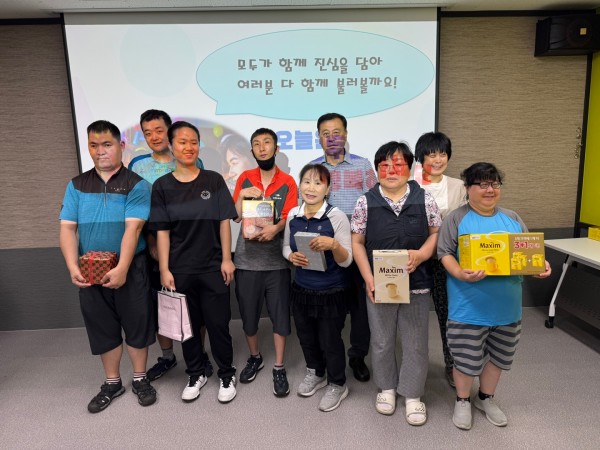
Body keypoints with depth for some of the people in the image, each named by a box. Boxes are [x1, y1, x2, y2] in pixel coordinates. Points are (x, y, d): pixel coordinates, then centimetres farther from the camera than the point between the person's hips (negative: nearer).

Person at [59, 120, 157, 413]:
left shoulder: (136, 185, -6)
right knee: (102, 327, 14)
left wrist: (122, 268, -25)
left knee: (136, 324, 8)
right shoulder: (76, 185, 6)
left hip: (130, 268, -3)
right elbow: (67, 228, -1)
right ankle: (112, 383, 33)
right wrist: (73, 267, -15)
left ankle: (140, 379, 29)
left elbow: (132, 229, -16)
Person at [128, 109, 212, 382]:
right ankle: (167, 357, 30)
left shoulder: (192, 163, 1)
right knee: (160, 303, 11)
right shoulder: (138, 165, 4)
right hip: (156, 246, 1)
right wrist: (152, 245, -9)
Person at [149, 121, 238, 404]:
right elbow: (162, 231, 0)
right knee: (188, 324, 13)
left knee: (218, 323, 5)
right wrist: (164, 269, -4)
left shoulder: (214, 180, 0)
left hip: (213, 267, -1)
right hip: (180, 269, 1)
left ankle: (227, 375, 26)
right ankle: (196, 374, 34)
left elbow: (224, 222, 0)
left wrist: (227, 259, -4)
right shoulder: (162, 186, 1)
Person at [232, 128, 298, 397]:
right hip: (247, 258, 2)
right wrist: (241, 196, -15)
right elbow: (236, 216, 4)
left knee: (280, 314, 3)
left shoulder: (288, 182, 2)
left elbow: (289, 217, -8)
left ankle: (279, 368, 19)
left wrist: (276, 228, -29)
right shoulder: (245, 178, 7)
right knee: (248, 313, 12)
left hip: (276, 259, -1)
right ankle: (254, 357, 34)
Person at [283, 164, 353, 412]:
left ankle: (337, 385, 37)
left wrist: (333, 244, -35)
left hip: (332, 292, -5)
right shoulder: (293, 215, -3)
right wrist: (291, 256, -12)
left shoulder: (337, 216, -18)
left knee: (330, 340, 11)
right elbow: (286, 245, 11)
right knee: (306, 337, 22)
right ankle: (315, 374, 49)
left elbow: (346, 261, -16)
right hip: (301, 289, 5)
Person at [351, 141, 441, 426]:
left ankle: (412, 394, 31)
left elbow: (436, 234, 5)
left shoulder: (425, 200, -2)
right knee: (381, 341, 15)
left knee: (416, 343, 11)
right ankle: (386, 387, 38)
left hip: (417, 283, 0)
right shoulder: (365, 202, -4)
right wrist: (368, 278, -10)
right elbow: (357, 243, -1)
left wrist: (420, 255, -15)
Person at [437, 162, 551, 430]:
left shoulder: (512, 219, 9)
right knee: (467, 357, 7)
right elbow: (445, 254, -10)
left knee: (498, 355, 19)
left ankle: (486, 398, 41)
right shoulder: (457, 219, -6)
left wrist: (541, 265, -11)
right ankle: (463, 401, 32)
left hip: (507, 305, 5)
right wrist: (460, 274, -28)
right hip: (469, 306, -5)